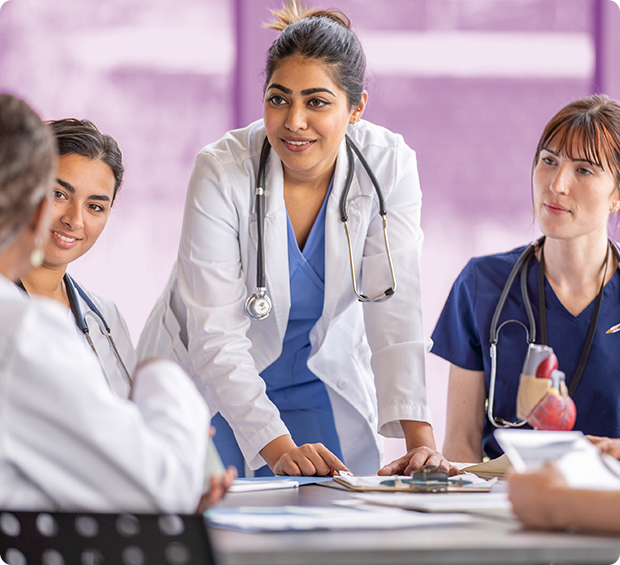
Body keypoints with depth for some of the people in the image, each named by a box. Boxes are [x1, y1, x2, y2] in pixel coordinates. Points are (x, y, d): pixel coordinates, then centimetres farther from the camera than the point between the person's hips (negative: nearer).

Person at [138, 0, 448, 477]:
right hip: (209, 389, -2)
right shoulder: (223, 171, -24)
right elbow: (215, 336, -27)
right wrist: (280, 450, -39)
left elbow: (396, 311, -19)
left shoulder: (388, 164, -17)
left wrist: (420, 440, -31)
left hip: (324, 380, 2)